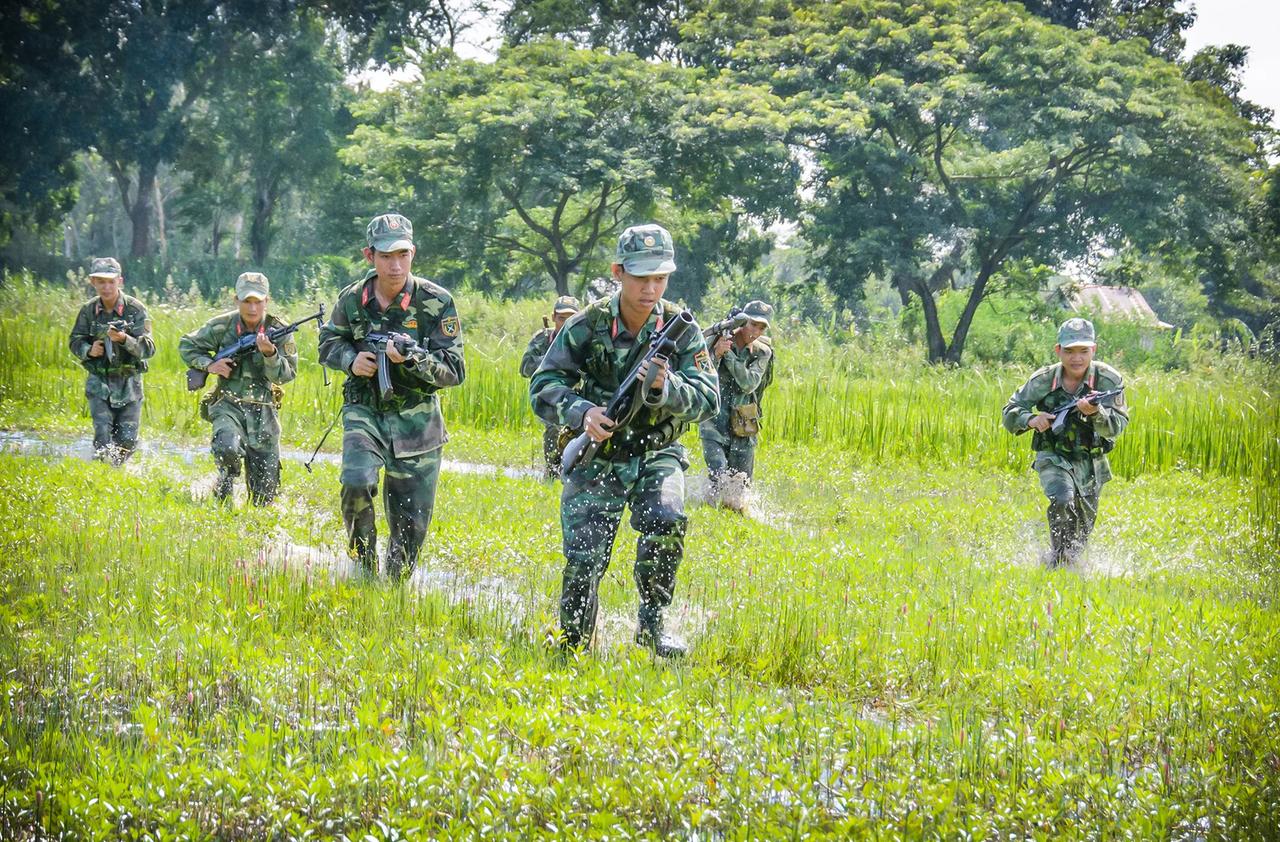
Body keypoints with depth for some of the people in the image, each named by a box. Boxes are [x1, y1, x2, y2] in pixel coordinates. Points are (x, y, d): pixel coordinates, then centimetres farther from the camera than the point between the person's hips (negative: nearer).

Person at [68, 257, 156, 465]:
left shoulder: (135, 309, -11)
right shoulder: (89, 310, -3)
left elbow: (148, 349, -17)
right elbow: (75, 341, 8)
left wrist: (124, 339, -36)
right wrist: (89, 350, -15)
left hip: (128, 383, -1)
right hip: (99, 382, 1)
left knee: (127, 441, 3)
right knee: (103, 437, -16)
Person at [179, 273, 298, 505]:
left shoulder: (278, 330, -3)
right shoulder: (222, 326, -4)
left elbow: (286, 374, -8)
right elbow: (187, 346, 10)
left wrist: (269, 354, -26)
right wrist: (208, 364, -8)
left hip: (263, 411, 1)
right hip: (229, 405, -1)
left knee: (265, 491, 1)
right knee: (227, 449, -35)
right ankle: (225, 481, -2)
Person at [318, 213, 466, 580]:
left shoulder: (437, 302, -11)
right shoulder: (352, 300, -3)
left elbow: (454, 371, -10)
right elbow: (328, 343, 14)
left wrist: (411, 358, -27)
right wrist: (351, 360, -8)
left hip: (415, 422, 0)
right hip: (364, 412, 1)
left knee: (410, 524, 3)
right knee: (356, 482, -26)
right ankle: (363, 569, -6)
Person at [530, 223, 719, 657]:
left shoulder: (680, 328, -8)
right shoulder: (587, 326, -11)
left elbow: (708, 399, -14)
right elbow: (543, 386, -8)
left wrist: (665, 387, -34)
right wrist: (581, 412, -28)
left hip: (657, 453, 1)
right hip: (597, 456, -1)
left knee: (666, 522, -28)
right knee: (584, 556, -10)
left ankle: (651, 623, -10)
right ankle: (573, 645, 14)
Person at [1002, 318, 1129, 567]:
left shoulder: (1109, 380, -16)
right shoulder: (1043, 381, -14)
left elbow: (1117, 425, -23)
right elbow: (1010, 412, -4)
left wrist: (1096, 412, -45)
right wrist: (1031, 420, -26)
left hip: (1090, 463, 2)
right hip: (1054, 458, -2)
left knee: (1082, 529, 15)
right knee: (1062, 499, -32)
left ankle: (1070, 561, 42)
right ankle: (1059, 558, -16)